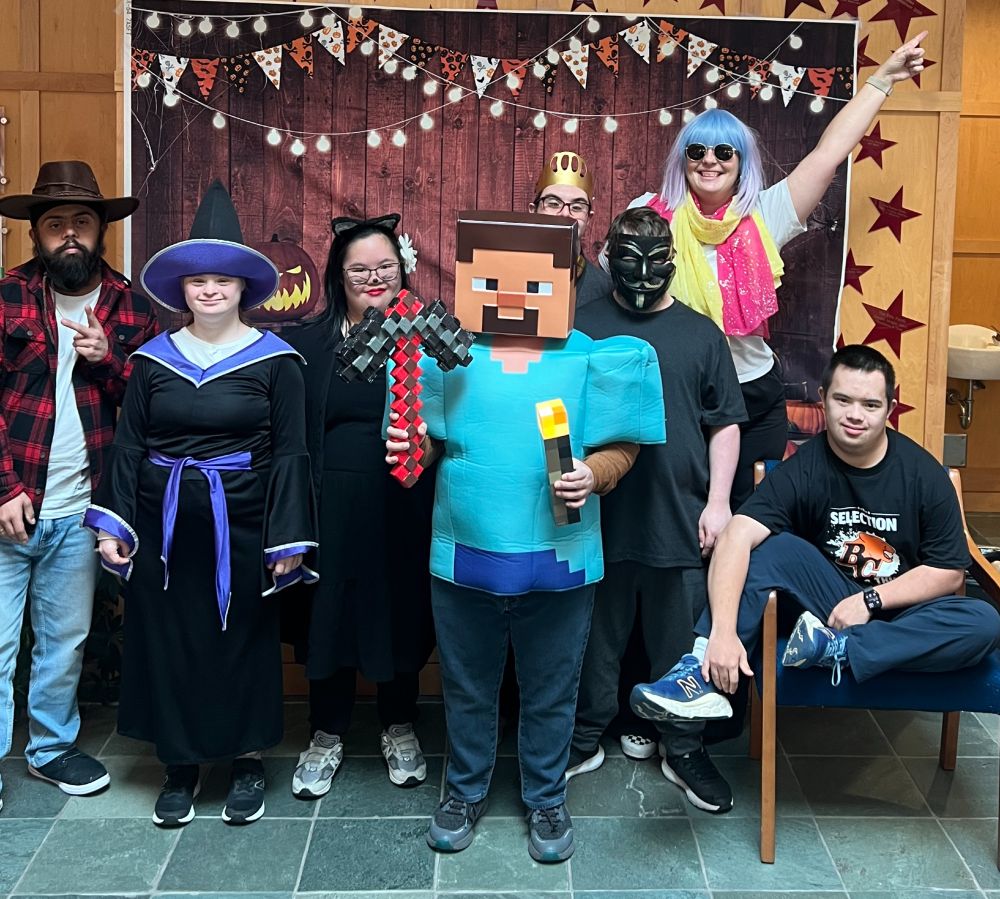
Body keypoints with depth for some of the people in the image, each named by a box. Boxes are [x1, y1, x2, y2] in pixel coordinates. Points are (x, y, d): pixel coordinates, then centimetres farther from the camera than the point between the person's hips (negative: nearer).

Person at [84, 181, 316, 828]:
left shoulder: (274, 360, -4)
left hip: (240, 527, -3)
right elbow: (129, 444, 9)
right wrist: (113, 524, 4)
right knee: (166, 642, 9)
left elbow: (289, 453, -4)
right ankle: (180, 765, 25)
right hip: (164, 528, 3)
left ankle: (249, 760, 25)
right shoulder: (153, 358, 5)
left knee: (243, 641, 7)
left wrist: (288, 537, -7)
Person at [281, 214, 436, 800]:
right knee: (331, 615, 9)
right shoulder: (307, 344, 3)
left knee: (402, 614, 12)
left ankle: (400, 729, 34)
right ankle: (327, 737, 29)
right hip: (332, 506, 1)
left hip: (405, 510, 0)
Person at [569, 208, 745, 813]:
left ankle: (684, 749, 27)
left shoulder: (701, 334, 7)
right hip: (599, 517, -1)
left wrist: (718, 501, 0)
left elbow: (725, 425, 8)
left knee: (684, 643, 11)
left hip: (681, 520, 1)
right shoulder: (581, 327, 3)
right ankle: (585, 740, 29)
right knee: (596, 638, 12)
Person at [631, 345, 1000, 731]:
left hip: (900, 609, 1)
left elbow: (949, 571, -4)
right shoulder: (803, 469, -14)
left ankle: (835, 650, -31)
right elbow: (736, 538, -29)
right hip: (830, 598, -1)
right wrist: (722, 631, -43)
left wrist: (871, 599, -17)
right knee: (775, 546, -28)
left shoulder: (924, 473, -9)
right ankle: (705, 676, -39)